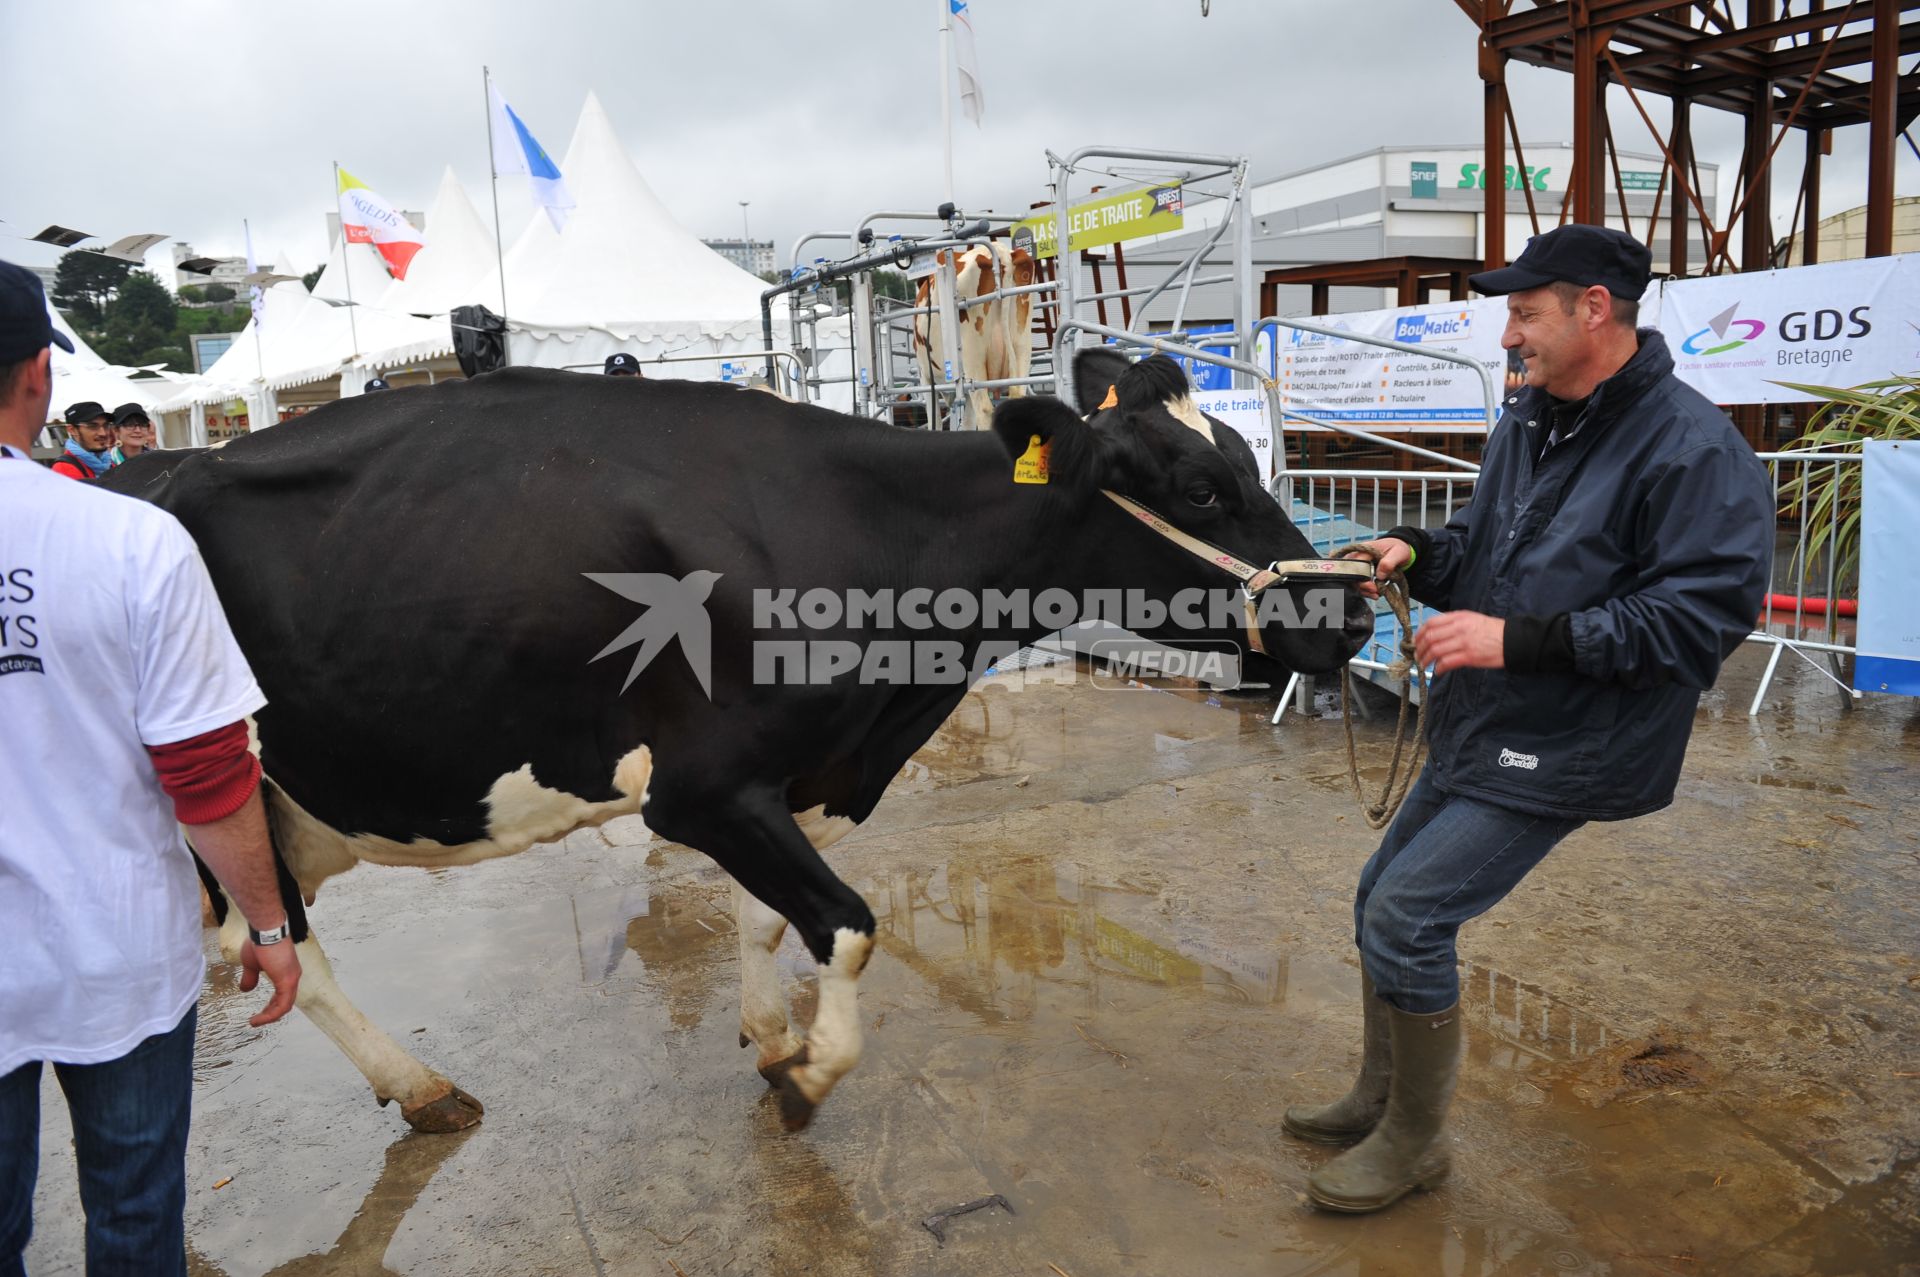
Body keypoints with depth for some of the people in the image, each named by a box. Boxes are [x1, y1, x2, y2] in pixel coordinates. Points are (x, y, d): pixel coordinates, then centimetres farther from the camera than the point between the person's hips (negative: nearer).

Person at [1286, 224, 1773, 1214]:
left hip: (1565, 750, -9)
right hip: (1479, 727, 9)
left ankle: (1414, 1143, 12)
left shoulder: (1693, 449, -17)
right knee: (1383, 899, 14)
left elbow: (1704, 616, -23)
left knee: (1408, 915, -11)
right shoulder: (1528, 421, 8)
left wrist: (1519, 639, -27)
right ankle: (1379, 1101, 34)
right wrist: (1416, 553, -3)